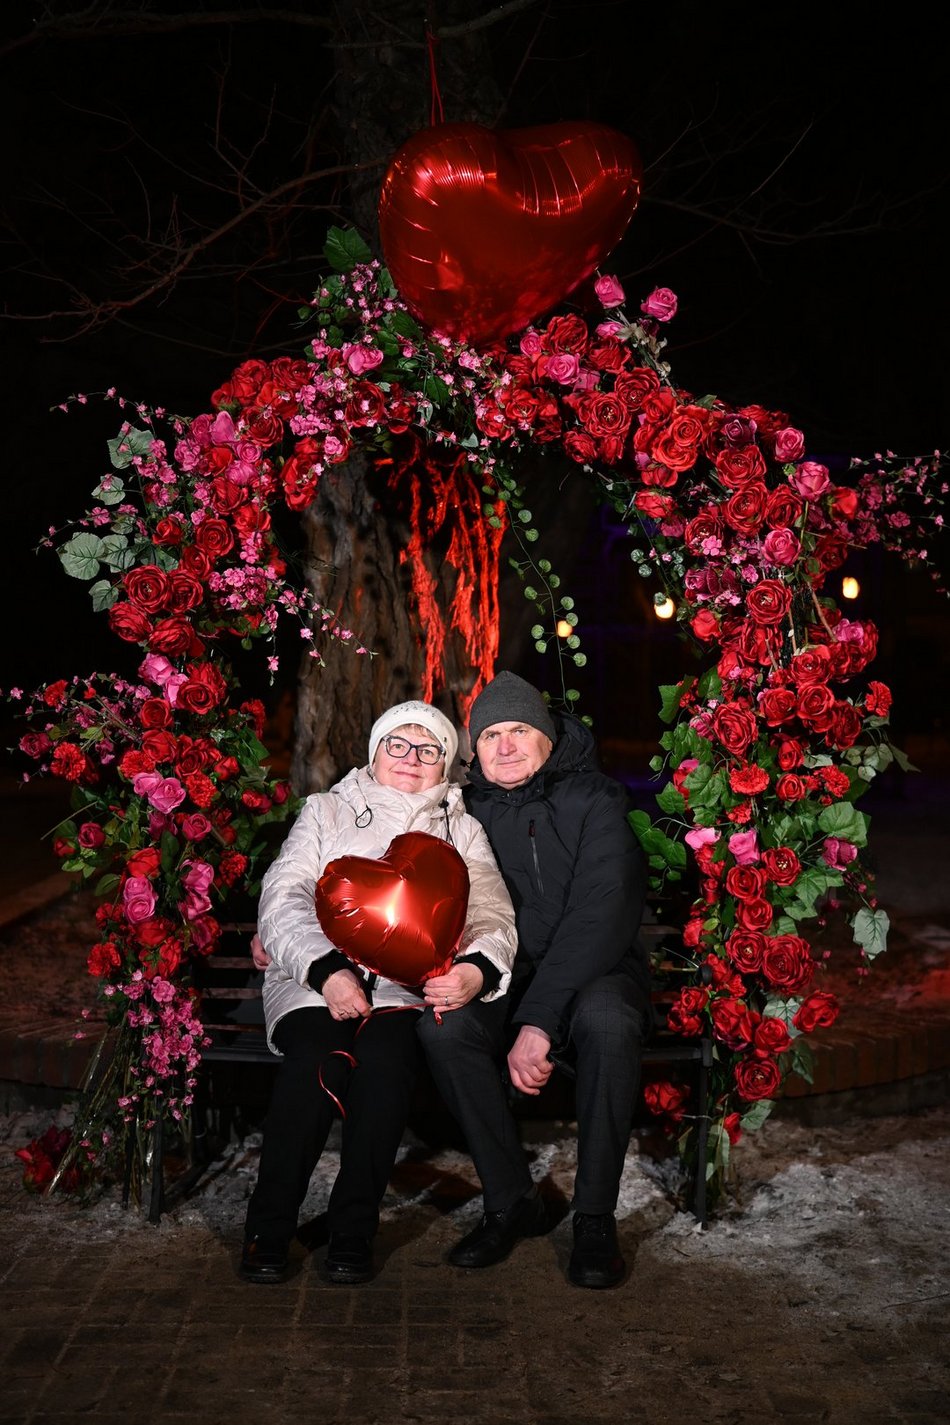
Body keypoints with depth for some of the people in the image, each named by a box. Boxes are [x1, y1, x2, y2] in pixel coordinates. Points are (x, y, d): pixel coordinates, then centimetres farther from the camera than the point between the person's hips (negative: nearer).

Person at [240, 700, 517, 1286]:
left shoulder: (461, 830, 19)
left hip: (407, 985, 1)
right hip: (316, 978, 0)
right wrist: (325, 970, -17)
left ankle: (354, 1231, -20)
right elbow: (283, 899, 2)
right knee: (316, 1059, -32)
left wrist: (478, 970, -18)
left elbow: (493, 917, 6)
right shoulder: (327, 811, 16)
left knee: (386, 1058, -33)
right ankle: (269, 1230, -18)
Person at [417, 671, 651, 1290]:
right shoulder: (468, 812, 4)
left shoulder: (595, 801, -8)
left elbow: (600, 915, -18)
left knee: (605, 1019, -37)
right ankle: (512, 1202, -12)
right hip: (504, 979, 3)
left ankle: (596, 1216, -21)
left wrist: (539, 1021, -28)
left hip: (594, 972, -3)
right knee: (443, 1025, -28)